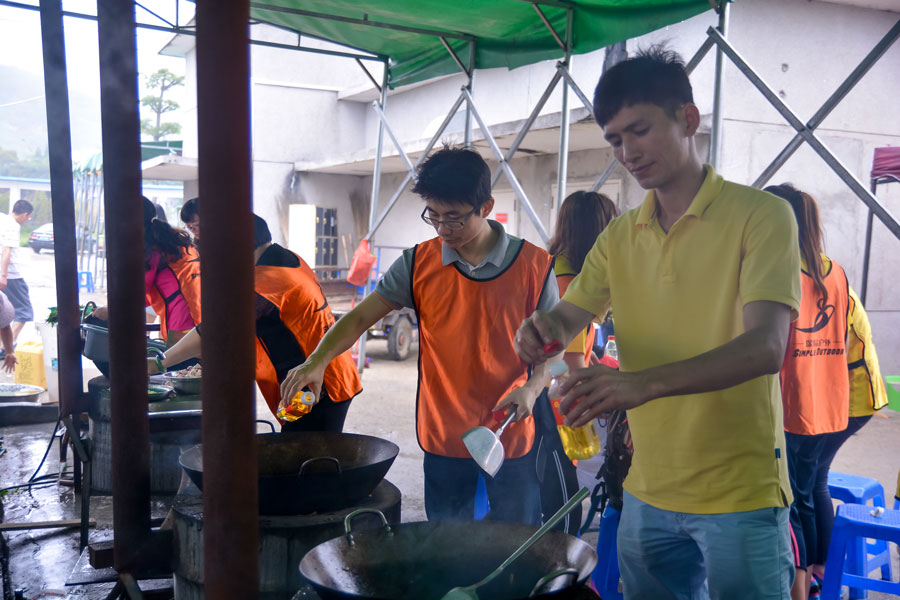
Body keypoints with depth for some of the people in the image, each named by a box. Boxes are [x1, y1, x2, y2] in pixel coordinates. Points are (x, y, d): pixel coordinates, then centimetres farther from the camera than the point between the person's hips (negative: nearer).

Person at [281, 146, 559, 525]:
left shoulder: (534, 266, -7)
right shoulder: (418, 264, -2)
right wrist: (318, 360, -20)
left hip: (511, 436, -1)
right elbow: (360, 317, -4)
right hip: (443, 437, 2)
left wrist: (532, 387, -17)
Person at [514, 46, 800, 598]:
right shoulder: (619, 237, 8)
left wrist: (643, 383, -35)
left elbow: (766, 347, -21)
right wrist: (543, 329, -17)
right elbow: (568, 318, 8)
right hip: (647, 492, 5)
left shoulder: (760, 215, -10)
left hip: (739, 495, -5)